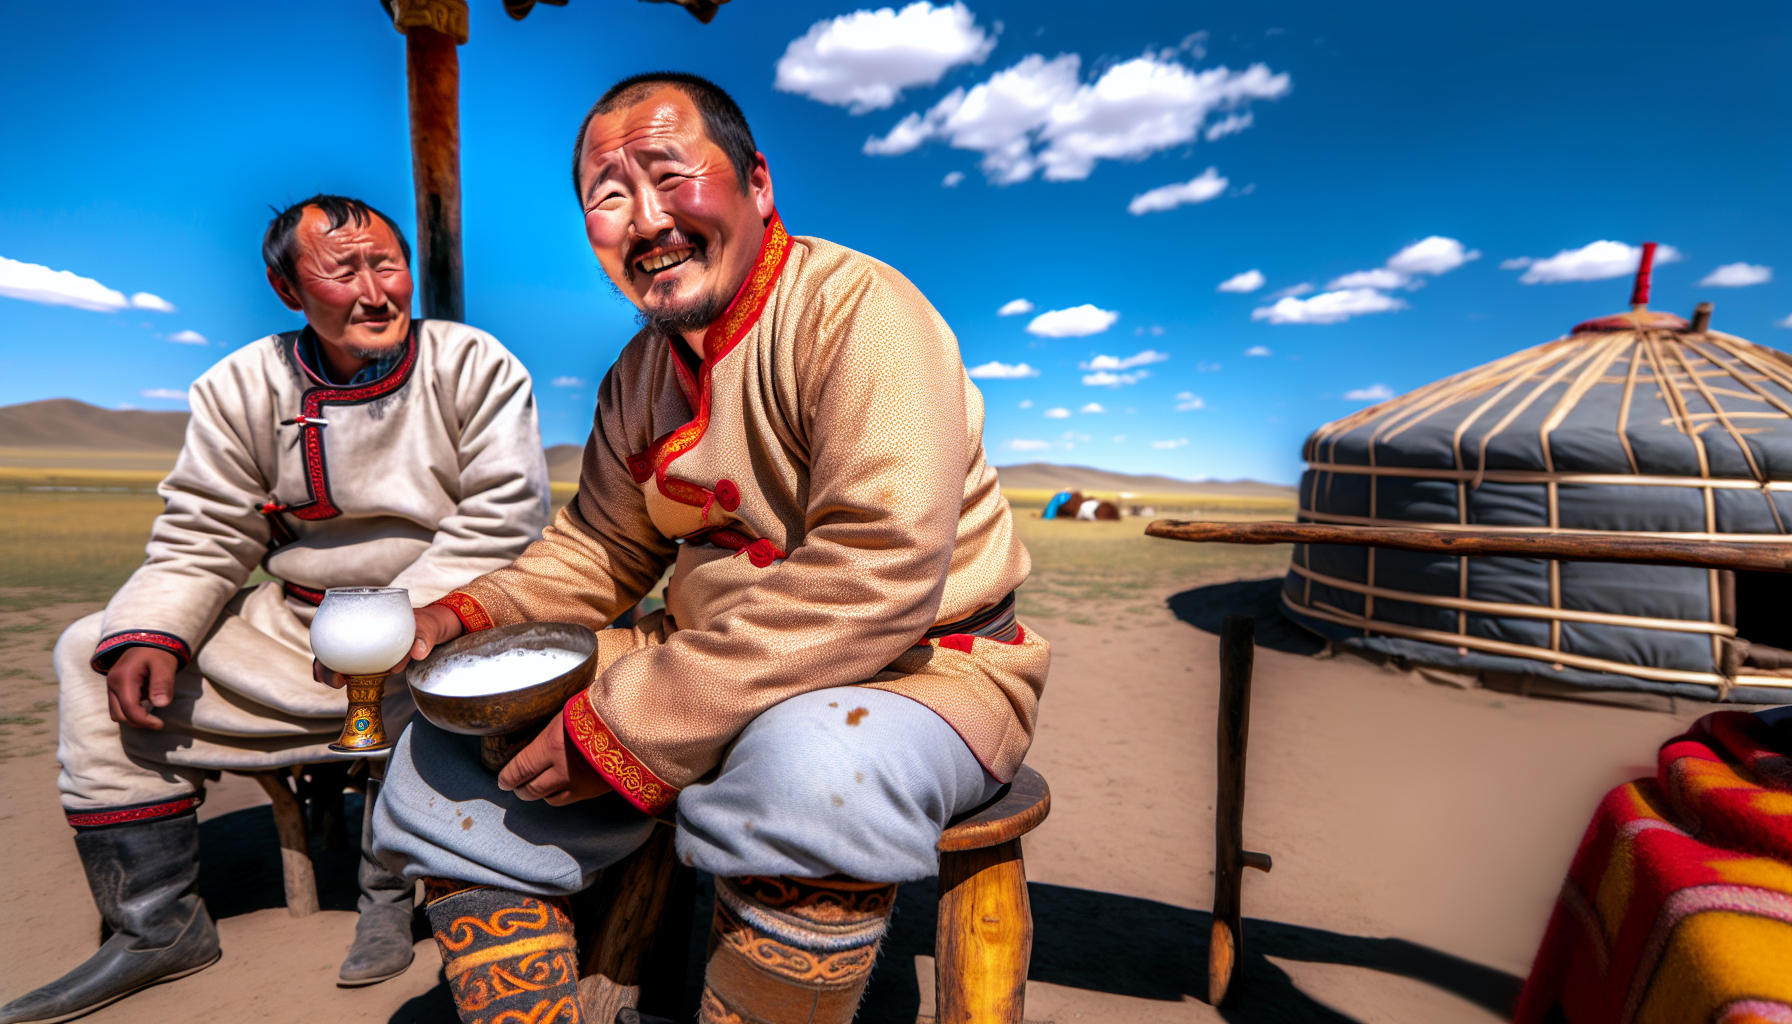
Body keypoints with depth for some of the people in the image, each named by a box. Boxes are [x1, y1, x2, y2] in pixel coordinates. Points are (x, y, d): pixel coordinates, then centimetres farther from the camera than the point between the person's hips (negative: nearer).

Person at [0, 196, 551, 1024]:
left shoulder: (475, 366, -9)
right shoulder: (241, 388, 3)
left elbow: (503, 520, -16)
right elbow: (202, 537, 5)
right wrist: (149, 632, -13)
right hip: (293, 627, 5)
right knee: (94, 654, 1)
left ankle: (392, 891, -7)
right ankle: (156, 926, 5)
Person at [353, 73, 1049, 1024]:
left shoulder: (857, 310, -18)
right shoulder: (639, 374, 8)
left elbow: (877, 576, -29)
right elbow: (599, 551, 16)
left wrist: (633, 727, -25)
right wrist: (464, 614, -3)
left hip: (920, 667, -6)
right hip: (703, 658, 7)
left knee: (810, 770, -40)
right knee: (444, 763, 1)